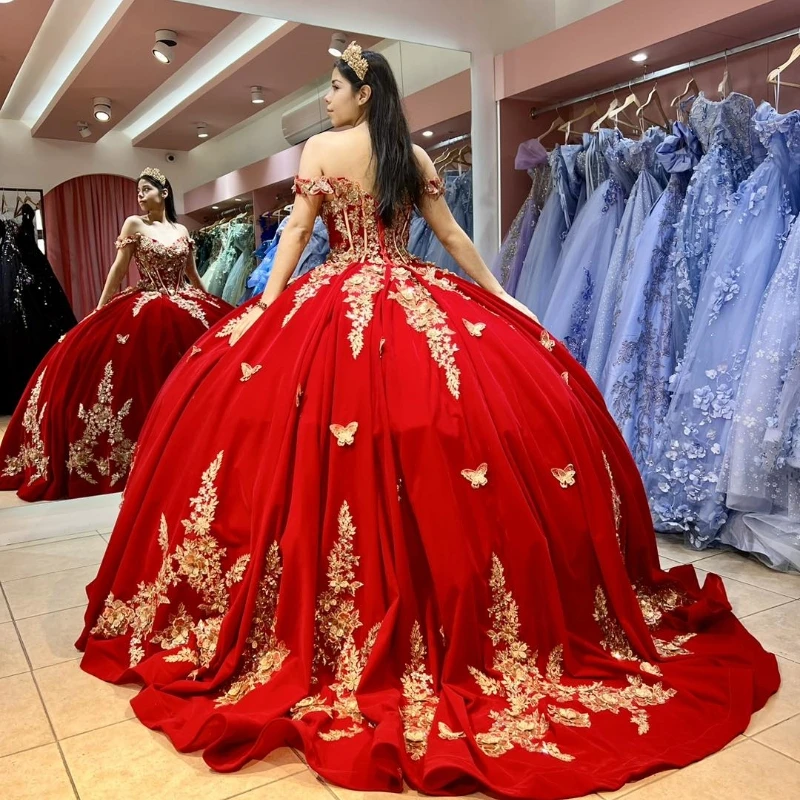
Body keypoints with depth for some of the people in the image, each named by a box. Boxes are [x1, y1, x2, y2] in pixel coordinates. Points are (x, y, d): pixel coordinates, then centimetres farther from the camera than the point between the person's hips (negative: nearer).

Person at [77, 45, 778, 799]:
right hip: (417, 306, 3)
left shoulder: (320, 148, 5)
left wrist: (265, 306, 0)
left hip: (338, 305, -3)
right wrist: (505, 300, 17)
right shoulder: (415, 156, 12)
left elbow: (296, 232, -1)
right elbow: (451, 235, 11)